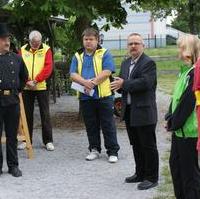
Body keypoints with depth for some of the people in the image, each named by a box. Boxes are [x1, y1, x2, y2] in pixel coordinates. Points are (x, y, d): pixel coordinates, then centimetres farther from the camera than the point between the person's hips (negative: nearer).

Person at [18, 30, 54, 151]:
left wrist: (35, 81, -17)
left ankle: (48, 141, 8)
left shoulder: (46, 50, -1)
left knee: (45, 114, 1)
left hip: (41, 87, -2)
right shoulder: (23, 50, 5)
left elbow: (48, 68, -10)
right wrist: (26, 81, -14)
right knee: (27, 114, 9)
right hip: (26, 87, 2)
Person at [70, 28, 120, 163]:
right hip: (85, 97, 4)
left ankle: (113, 152, 8)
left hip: (103, 96, -4)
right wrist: (85, 82, -17)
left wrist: (93, 82, -19)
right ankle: (94, 150, 23)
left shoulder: (104, 54, 1)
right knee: (91, 126, 12)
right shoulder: (78, 56, 12)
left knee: (108, 125, 1)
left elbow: (107, 72, -11)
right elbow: (73, 74, 1)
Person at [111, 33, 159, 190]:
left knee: (148, 146, 1)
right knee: (136, 145, 17)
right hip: (129, 112, 8)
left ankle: (152, 178, 9)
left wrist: (124, 84, -19)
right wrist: (118, 85, -9)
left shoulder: (149, 63, -11)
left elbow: (145, 82, -24)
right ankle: (140, 174, 29)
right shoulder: (126, 63, 15)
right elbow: (121, 82, 15)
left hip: (144, 112, -8)